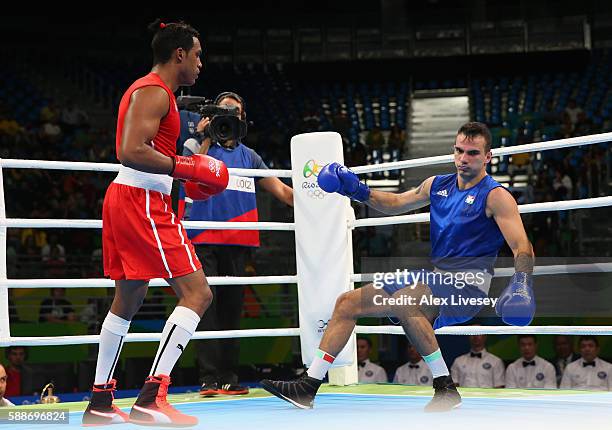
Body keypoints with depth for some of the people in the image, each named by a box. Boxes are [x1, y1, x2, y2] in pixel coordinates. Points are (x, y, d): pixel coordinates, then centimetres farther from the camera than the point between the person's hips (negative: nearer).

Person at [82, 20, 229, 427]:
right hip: (142, 202, -11)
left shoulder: (147, 90, 21)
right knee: (197, 292, -14)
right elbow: (131, 152, -24)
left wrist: (186, 176, 19)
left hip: (126, 199, 11)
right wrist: (187, 168, -20)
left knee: (128, 299, 19)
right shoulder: (155, 92, -12)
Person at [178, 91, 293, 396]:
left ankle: (229, 377, 8)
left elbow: (280, 189, 17)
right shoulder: (196, 145, 9)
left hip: (237, 243, 4)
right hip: (203, 239, -4)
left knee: (232, 309, 4)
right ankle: (208, 379, -9)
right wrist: (204, 140, -11)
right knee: (207, 307, -9)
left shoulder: (249, 156, 20)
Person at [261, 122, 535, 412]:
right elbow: (395, 204, 28)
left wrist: (521, 282, -35)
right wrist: (359, 192, 13)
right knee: (347, 303, 2)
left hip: (468, 286, -8)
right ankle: (308, 386, 4)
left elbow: (522, 247, -17)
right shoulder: (438, 185, 13)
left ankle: (446, 388, -28)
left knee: (402, 303, -37)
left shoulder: (495, 196, -8)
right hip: (436, 277, 8)